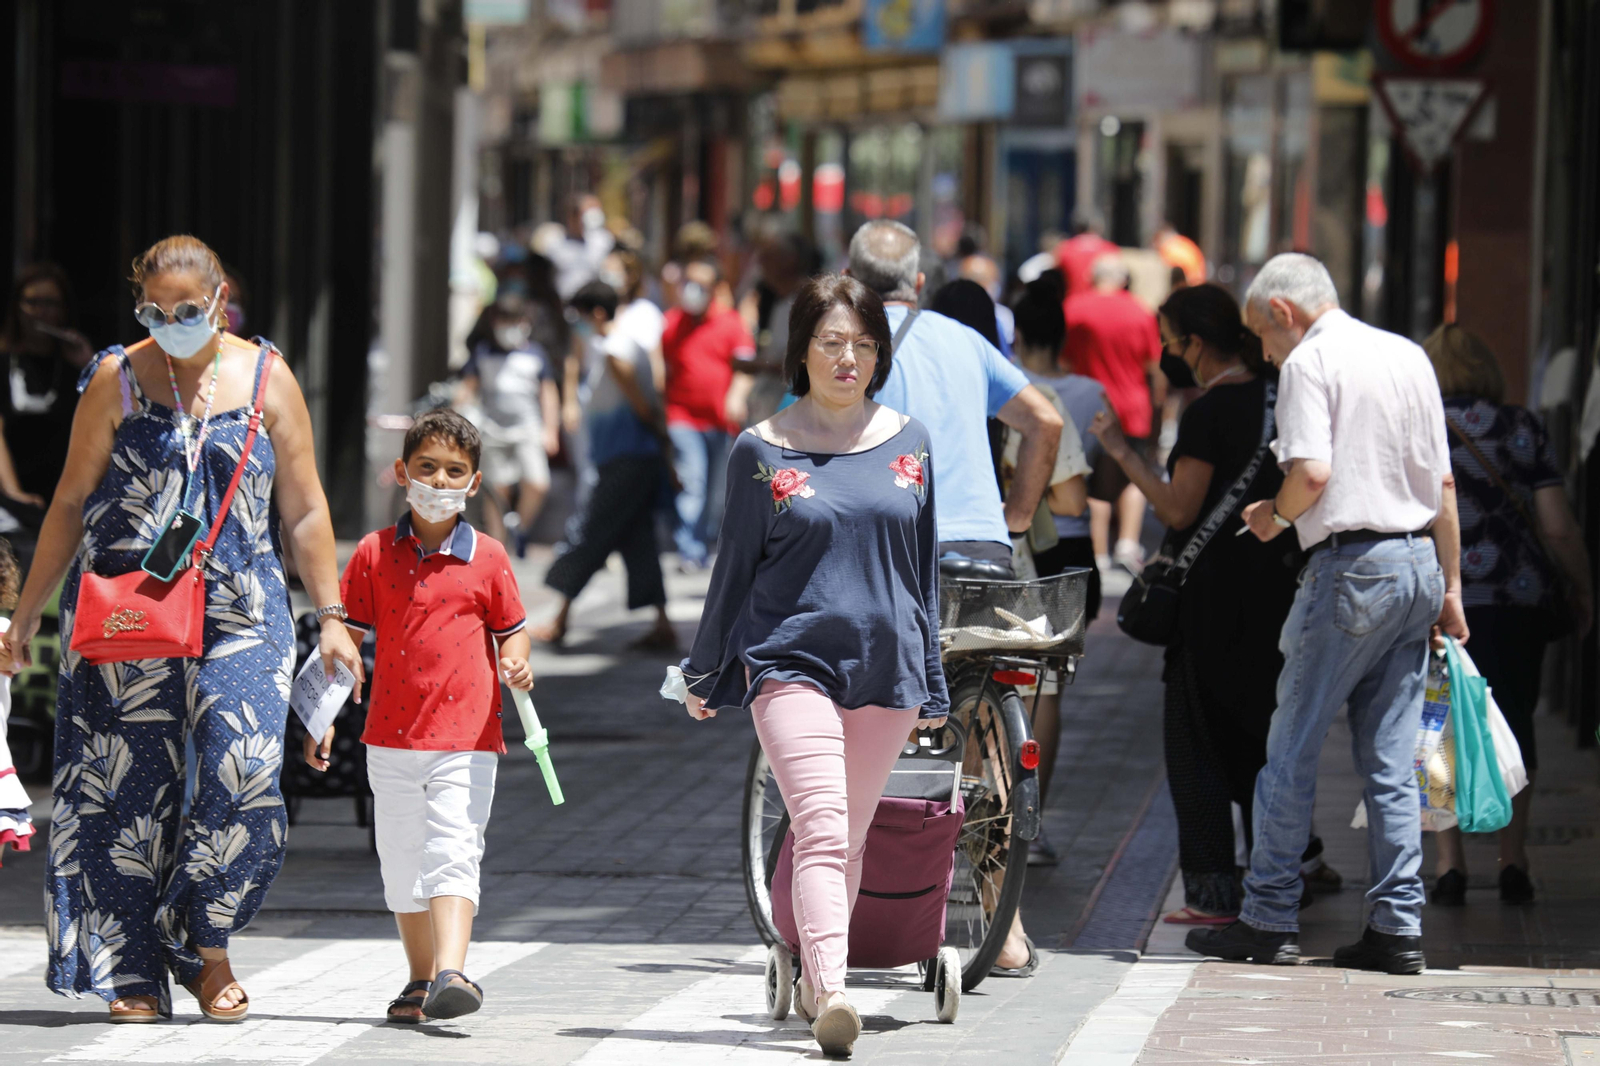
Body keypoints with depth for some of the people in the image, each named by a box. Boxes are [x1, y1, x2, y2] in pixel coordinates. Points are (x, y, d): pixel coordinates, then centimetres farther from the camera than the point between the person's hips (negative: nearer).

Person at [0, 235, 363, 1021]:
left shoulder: (266, 379, 8)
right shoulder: (117, 380, 6)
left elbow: (303, 513, 10)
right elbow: (71, 504, 9)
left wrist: (330, 617, 5)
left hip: (239, 613, 0)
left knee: (244, 771, -15)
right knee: (130, 786, -3)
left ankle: (205, 948, 4)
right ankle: (132, 972, 4)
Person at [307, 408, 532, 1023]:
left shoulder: (487, 559, 1)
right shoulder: (375, 553, 4)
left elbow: (511, 631, 11)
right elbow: (347, 638, 7)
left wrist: (516, 664, -13)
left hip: (465, 737, -3)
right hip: (392, 736, 3)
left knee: (453, 851, -16)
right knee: (402, 863, 10)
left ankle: (450, 974, -27)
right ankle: (420, 981, 23)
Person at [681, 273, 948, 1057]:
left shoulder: (907, 443, 9)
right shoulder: (762, 451, 0)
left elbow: (924, 568, 15)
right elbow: (735, 566, 9)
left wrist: (932, 684, 16)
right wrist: (703, 673, 14)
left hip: (886, 667, 3)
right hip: (790, 661, -3)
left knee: (848, 838, 10)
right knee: (822, 829, -18)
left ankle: (815, 982, 24)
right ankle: (830, 998, -29)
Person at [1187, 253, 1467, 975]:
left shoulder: (1309, 361, -6)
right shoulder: (1409, 356, 16)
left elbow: (1311, 474, -18)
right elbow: (1444, 486, 15)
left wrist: (1274, 516, 2)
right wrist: (1451, 587, 18)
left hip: (1352, 567, -7)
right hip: (1419, 562, 7)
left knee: (1292, 749, 1)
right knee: (1391, 763, 7)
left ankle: (1269, 919, 3)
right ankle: (1398, 927, 3)